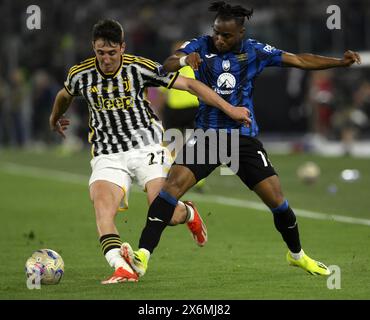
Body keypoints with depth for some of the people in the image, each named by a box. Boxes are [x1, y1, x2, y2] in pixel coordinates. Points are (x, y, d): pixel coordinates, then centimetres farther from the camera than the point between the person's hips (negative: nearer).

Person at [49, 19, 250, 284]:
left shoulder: (140, 68, -8)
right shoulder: (80, 75, 0)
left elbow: (189, 84, -4)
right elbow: (64, 95, 25)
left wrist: (229, 108, -4)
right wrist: (54, 120, 44)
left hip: (146, 147, -2)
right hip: (108, 157, 2)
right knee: (102, 208, -27)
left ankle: (189, 213, 24)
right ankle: (122, 269, -35)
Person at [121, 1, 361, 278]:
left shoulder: (254, 51, 0)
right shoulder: (201, 47, -2)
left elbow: (299, 60, 3)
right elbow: (167, 66, -15)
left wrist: (340, 62, -6)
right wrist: (184, 60, -38)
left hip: (244, 138, 1)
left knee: (277, 200, -1)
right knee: (172, 185, -21)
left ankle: (297, 255, 26)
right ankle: (142, 256, -23)